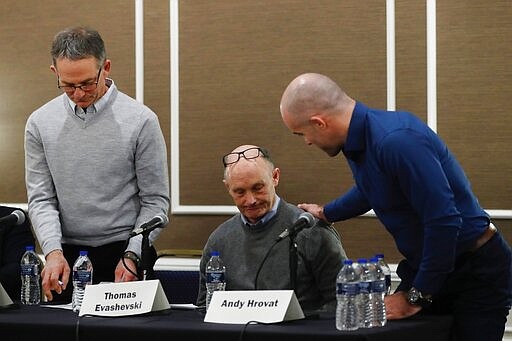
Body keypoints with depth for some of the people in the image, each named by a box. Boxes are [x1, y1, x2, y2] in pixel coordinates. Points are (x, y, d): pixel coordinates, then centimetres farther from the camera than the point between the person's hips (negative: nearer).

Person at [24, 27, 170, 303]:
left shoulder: (140, 120, -6)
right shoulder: (40, 122, 2)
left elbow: (156, 200, -3)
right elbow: (41, 199, 1)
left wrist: (132, 256, -12)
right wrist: (53, 251, -14)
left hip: (124, 252, -2)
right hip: (67, 256, 2)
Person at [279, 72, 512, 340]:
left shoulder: (397, 141, -29)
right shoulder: (358, 139, 1)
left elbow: (443, 221, -29)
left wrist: (415, 298, -19)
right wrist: (324, 213, 38)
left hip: (477, 270, -8)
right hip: (425, 267, 8)